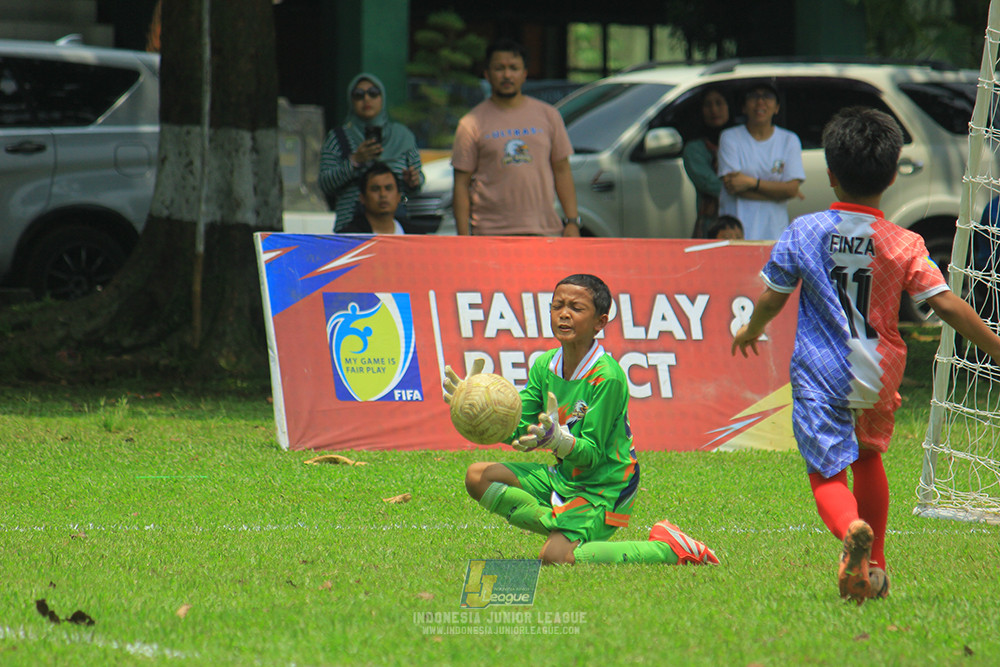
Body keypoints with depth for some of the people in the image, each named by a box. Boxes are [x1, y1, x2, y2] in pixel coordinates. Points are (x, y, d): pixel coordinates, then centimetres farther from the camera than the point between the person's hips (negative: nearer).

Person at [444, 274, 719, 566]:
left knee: (556, 557, -27)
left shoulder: (607, 377, -23)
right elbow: (518, 432, 2)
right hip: (563, 476, 8)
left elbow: (591, 455, -24)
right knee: (478, 476, 2)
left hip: (603, 488, -8)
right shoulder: (545, 366, -1)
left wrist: (557, 439, -45)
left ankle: (668, 549, -13)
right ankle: (562, 531, -4)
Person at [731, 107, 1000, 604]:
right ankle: (875, 565, 32)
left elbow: (772, 299, 4)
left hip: (821, 374, -2)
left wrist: (750, 331, 25)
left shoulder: (803, 233, -3)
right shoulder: (902, 245, -4)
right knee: (868, 458, 26)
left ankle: (851, 528, -38)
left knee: (828, 471, -5)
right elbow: (947, 305, -9)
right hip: (879, 376, 2)